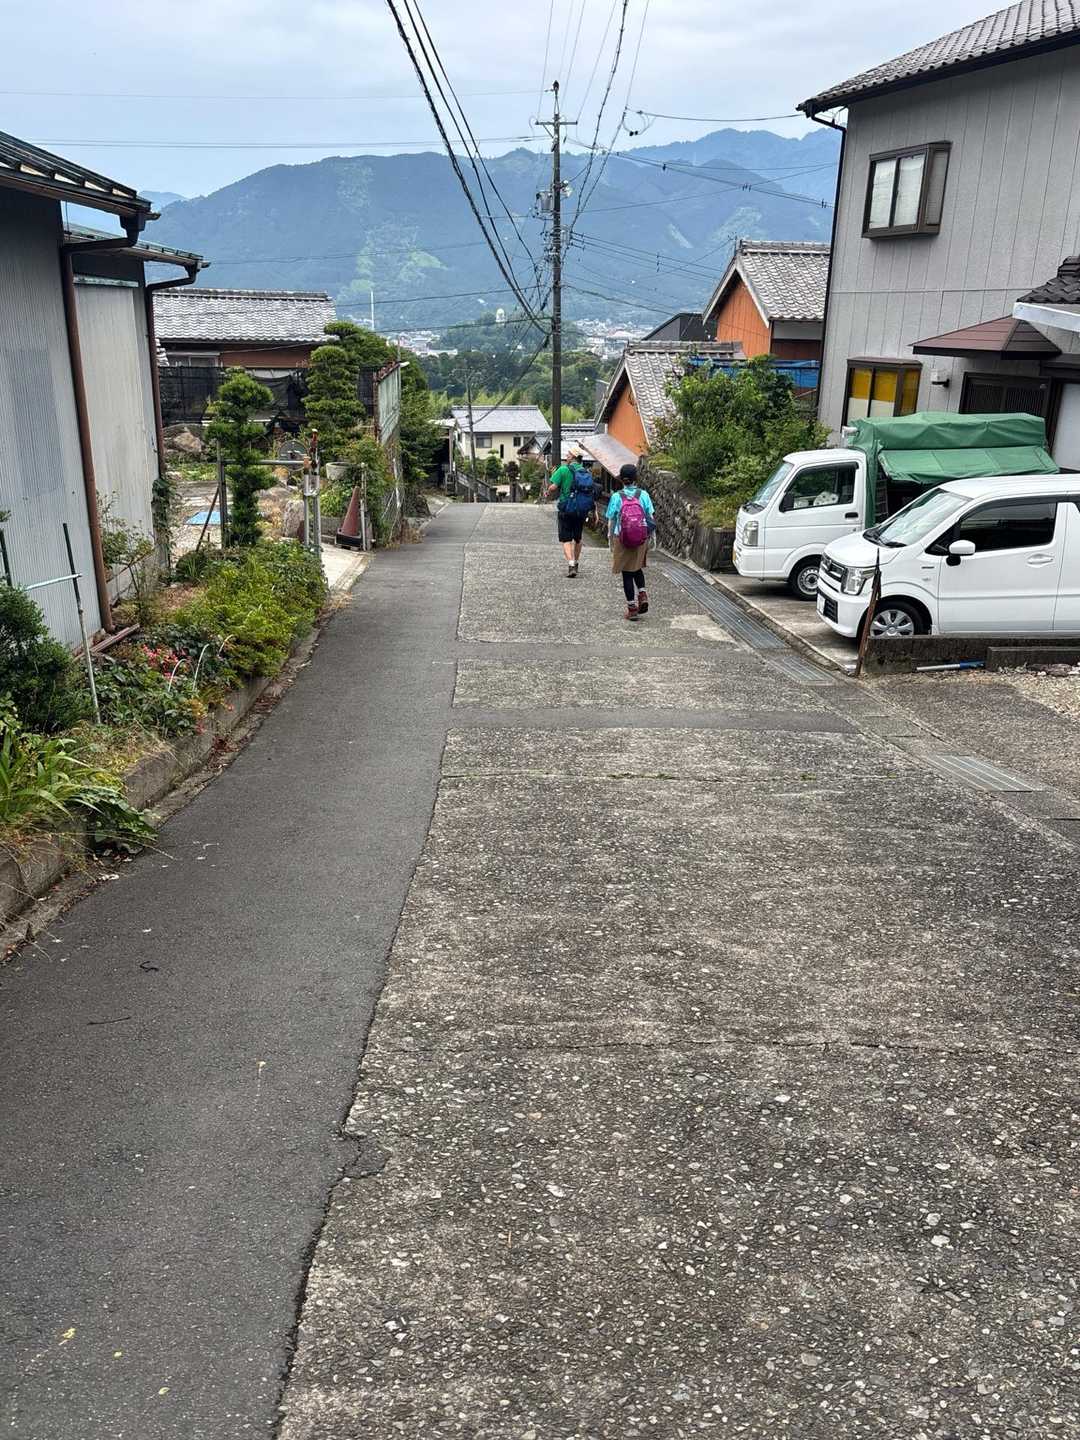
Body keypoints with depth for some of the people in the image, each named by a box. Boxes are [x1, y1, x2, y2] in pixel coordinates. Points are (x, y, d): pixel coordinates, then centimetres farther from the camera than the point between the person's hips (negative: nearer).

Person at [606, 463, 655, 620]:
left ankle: (632, 608, 11)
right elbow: (650, 519, -2)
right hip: (641, 539, 2)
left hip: (622, 539, -2)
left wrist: (611, 542, 8)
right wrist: (651, 538, 9)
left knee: (627, 574, 7)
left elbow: (611, 522, -3)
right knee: (637, 568, 25)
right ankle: (643, 595, 6)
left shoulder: (616, 497, -7)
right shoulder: (643, 495, -4)